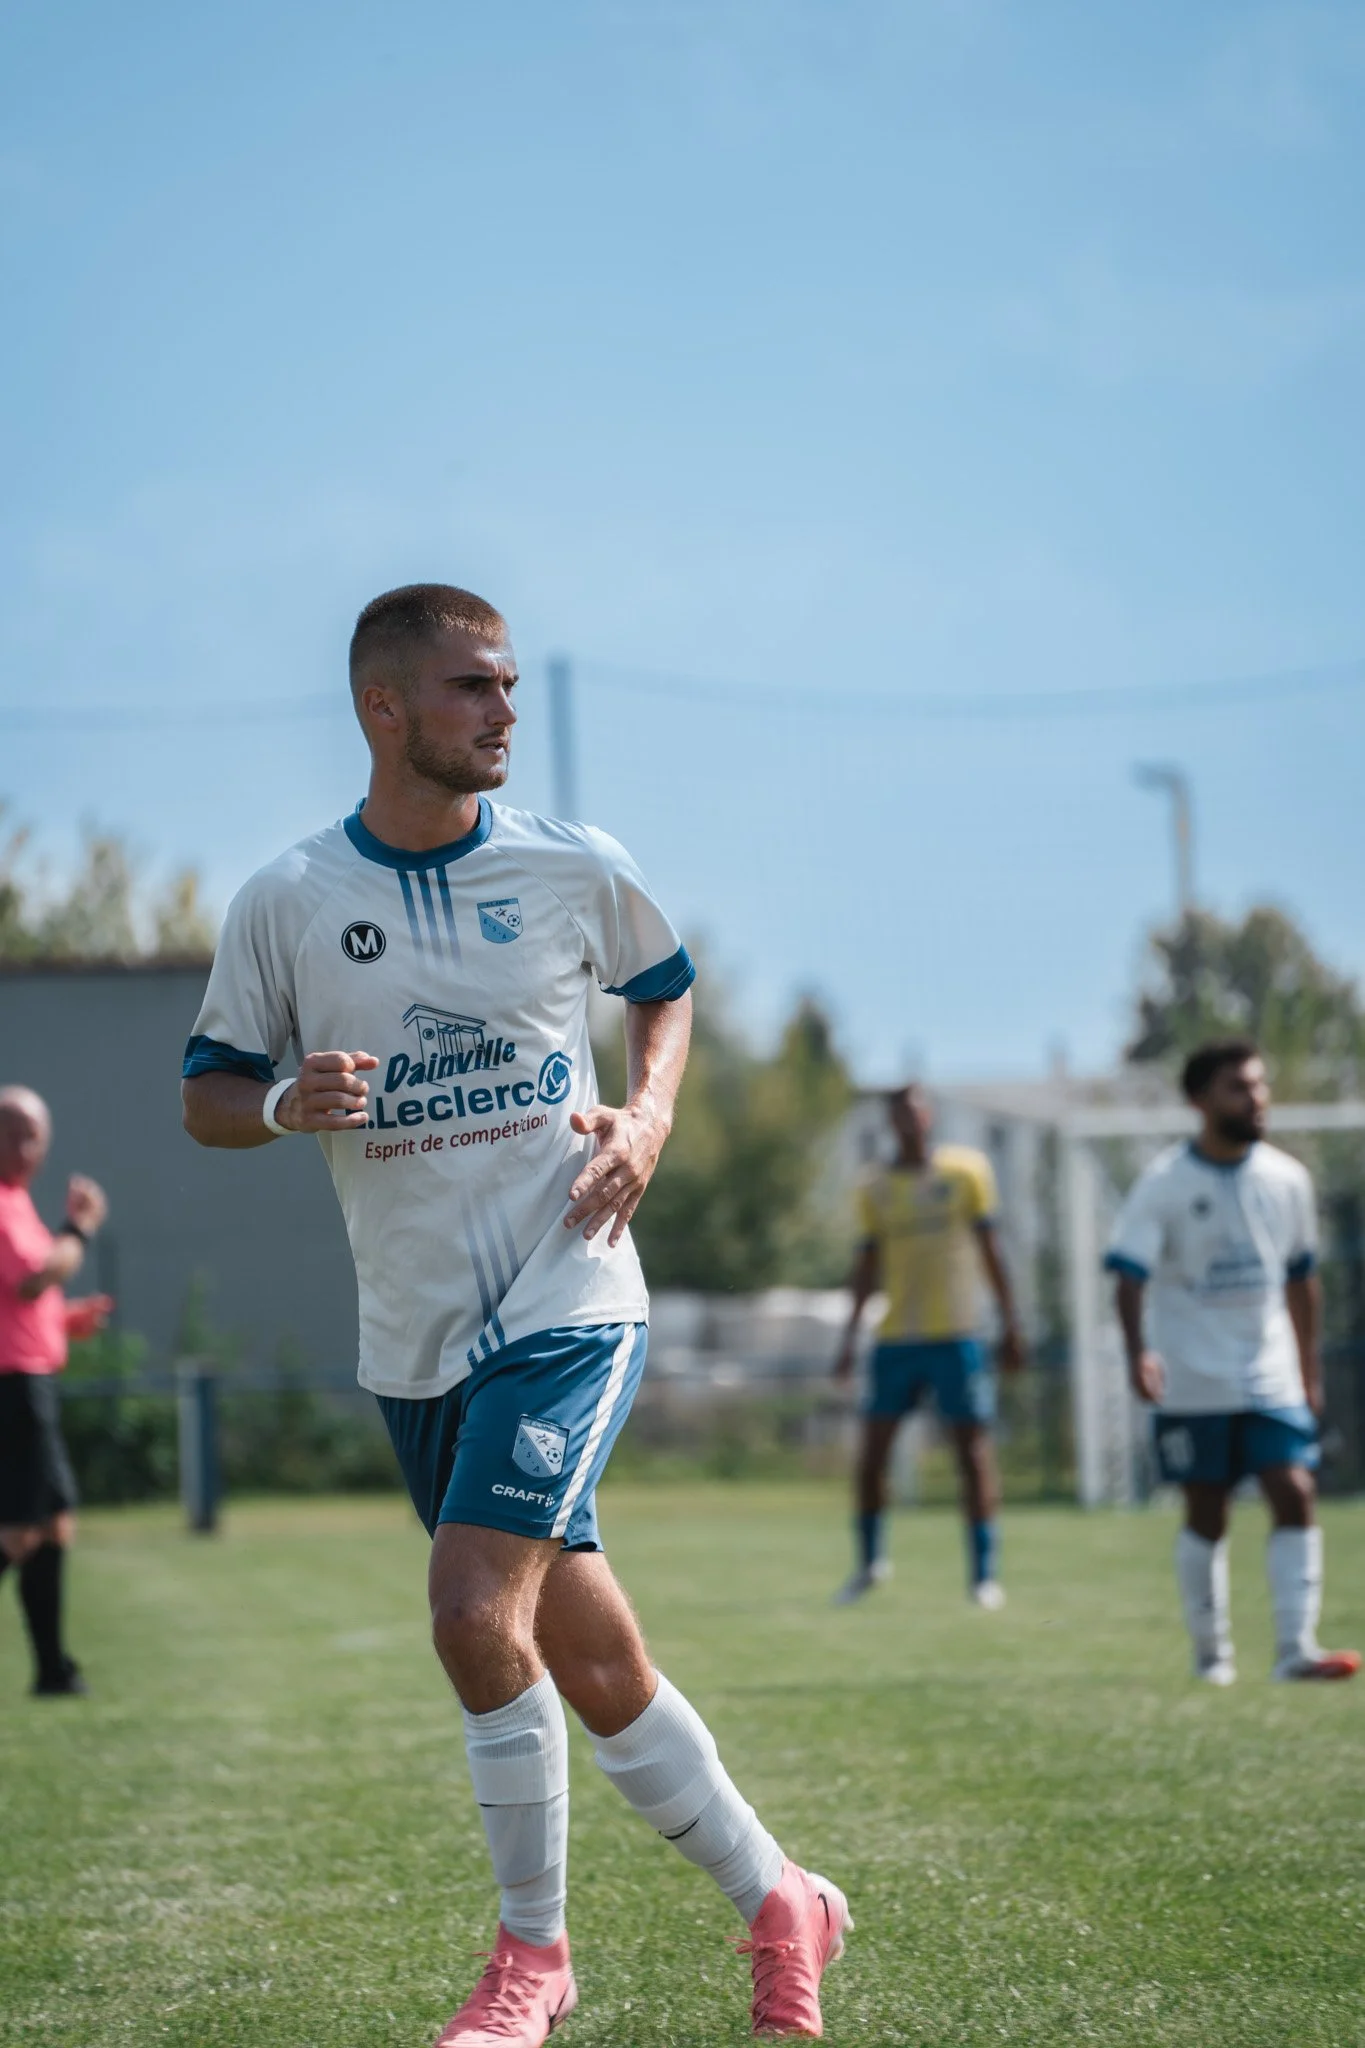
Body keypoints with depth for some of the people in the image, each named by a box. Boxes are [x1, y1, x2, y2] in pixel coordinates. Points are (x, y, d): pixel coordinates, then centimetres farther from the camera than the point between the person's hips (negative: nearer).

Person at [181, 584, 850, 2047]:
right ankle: (777, 1905, 26)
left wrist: (647, 1114, 0)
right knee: (594, 1673, 7)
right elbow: (204, 1097, 5)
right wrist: (284, 1104, -17)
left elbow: (664, 984, 19)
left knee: (476, 1607, -21)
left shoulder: (575, 870, 0)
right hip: (414, 1337, 3)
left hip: (568, 1301, -2)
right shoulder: (288, 900, -1)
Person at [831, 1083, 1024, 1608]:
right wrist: (851, 1334, 6)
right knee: (871, 1455, -1)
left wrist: (1010, 1323, 1)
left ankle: (984, 1574, 2)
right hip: (895, 1338, 2)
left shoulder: (966, 1170, 3)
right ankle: (870, 1561, 17)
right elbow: (868, 1266, 12)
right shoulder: (874, 1189, 8)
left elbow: (990, 1250, 5)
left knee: (974, 1451, -3)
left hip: (956, 1333, -2)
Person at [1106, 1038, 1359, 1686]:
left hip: (1272, 1379, 3)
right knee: (1206, 1516, 4)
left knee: (1295, 1498, -11)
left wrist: (1310, 1371, 17)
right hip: (1194, 1383, -3)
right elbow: (1129, 1275, -14)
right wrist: (1137, 1351, -30)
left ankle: (1296, 1647, -13)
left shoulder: (1286, 1178, 5)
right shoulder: (1164, 1184, -8)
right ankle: (1211, 1651, 17)